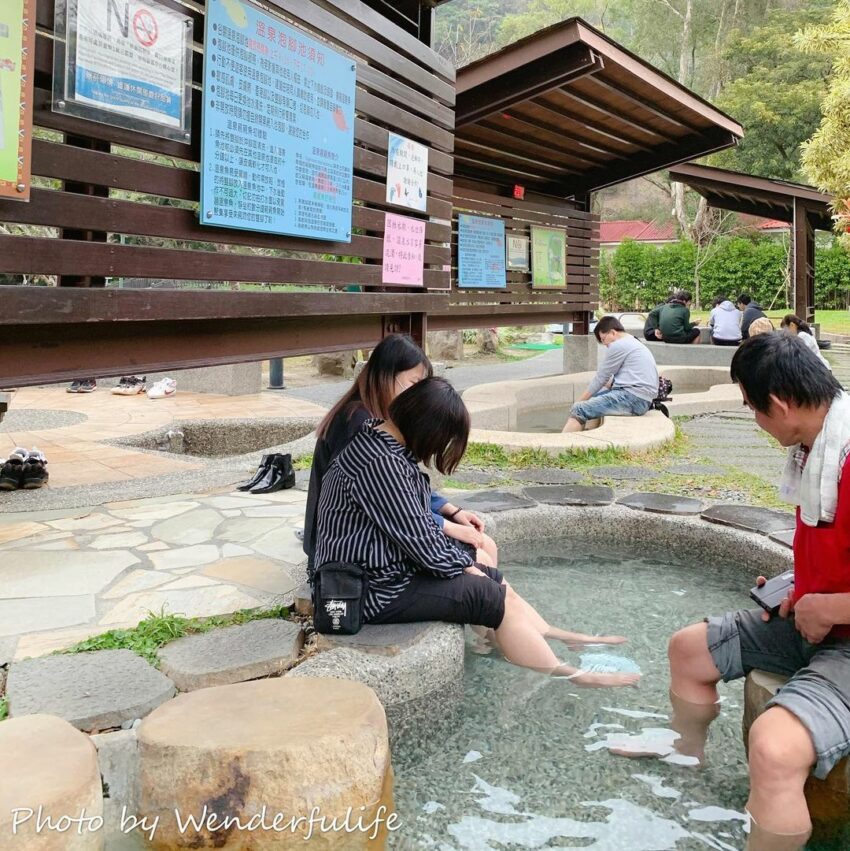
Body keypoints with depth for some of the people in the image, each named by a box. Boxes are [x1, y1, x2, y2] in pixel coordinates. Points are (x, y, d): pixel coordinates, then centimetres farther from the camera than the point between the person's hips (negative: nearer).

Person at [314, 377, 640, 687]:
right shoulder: (380, 464, -26)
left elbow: (420, 520, 12)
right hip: (374, 592, -10)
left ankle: (558, 638, 25)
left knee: (494, 578, 12)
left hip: (392, 567, 10)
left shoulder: (385, 442, 7)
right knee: (492, 597, -7)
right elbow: (422, 541, -23)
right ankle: (566, 675, 4)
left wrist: (464, 562, 4)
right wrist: (466, 565, -7)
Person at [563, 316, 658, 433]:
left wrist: (580, 401, 6)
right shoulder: (634, 343, 24)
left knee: (578, 410, -16)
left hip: (633, 398, -11)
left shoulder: (618, 345, -7)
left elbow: (601, 377, -2)